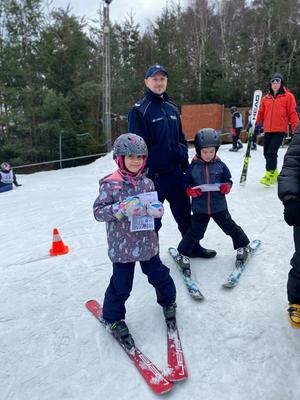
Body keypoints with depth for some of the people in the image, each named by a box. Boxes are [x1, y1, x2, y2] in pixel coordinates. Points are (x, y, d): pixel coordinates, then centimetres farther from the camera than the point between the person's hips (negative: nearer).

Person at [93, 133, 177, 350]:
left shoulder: (147, 182, 1)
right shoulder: (110, 184, -13)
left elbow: (156, 207, 10)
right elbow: (98, 211, -15)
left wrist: (156, 209, -14)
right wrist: (121, 208, -29)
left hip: (147, 242, 4)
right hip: (122, 246, -4)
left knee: (160, 276, 19)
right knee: (121, 285, 6)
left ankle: (168, 301, 48)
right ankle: (113, 317, 32)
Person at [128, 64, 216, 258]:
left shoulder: (172, 108, 12)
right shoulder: (140, 110, -9)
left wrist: (185, 163, 13)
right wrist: (144, 174, -16)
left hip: (175, 171, 6)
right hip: (153, 175, -6)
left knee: (184, 212, 17)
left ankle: (193, 247, 35)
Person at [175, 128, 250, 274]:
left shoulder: (220, 165, -2)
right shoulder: (193, 167, -6)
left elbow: (228, 179, 7)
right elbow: (186, 183, 2)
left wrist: (227, 186, -15)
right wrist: (190, 191, -18)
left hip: (219, 206, 2)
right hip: (199, 208, -1)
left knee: (230, 227, 14)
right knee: (195, 232, 3)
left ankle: (243, 246, 40)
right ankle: (183, 254, 23)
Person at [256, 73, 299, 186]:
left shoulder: (288, 96, 1)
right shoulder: (266, 98, 12)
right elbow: (261, 113, 13)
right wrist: (255, 123, 0)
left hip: (280, 130, -5)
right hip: (268, 130, 5)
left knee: (272, 152, -15)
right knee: (266, 153, 8)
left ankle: (270, 174, -6)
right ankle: (274, 173, 26)